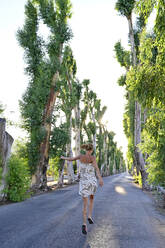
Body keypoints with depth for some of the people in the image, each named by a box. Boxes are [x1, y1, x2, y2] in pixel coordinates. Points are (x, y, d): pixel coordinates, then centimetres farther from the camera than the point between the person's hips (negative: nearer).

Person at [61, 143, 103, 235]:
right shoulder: (92, 157, -8)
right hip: (92, 181, -1)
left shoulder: (81, 156, 2)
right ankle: (89, 216, 15)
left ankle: (84, 224, -8)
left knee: (85, 203, 7)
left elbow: (70, 159, 17)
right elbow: (96, 167, -25)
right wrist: (100, 178, -38)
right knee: (91, 198, 28)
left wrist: (63, 157, 38)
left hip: (83, 182, 1)